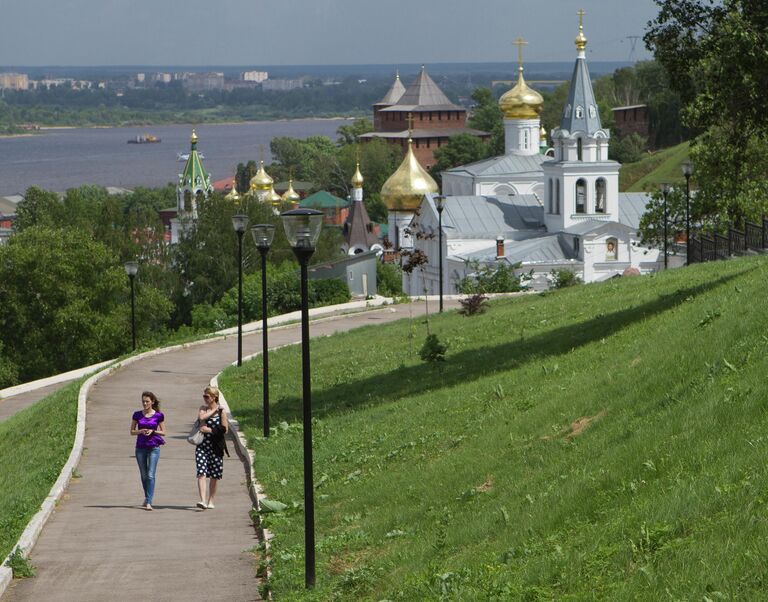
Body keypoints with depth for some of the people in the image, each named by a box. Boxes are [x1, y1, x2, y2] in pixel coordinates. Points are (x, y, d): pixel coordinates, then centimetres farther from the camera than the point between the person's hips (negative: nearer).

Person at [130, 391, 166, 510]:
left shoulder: (158, 415, -1)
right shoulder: (137, 415, 3)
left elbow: (163, 432, 6)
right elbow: (132, 431, 8)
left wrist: (153, 431, -12)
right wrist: (141, 431, -12)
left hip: (153, 448, -3)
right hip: (140, 448, 3)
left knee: (151, 475, -12)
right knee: (144, 475, 11)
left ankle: (148, 502, -15)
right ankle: (147, 498, 29)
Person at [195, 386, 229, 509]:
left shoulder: (221, 411, -1)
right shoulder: (203, 409, 6)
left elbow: (225, 429, -7)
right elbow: (201, 417, -16)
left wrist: (210, 430, -13)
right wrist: (214, 410, -10)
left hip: (216, 447, -1)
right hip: (202, 445, 1)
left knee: (215, 476, 7)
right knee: (201, 473, -14)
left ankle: (210, 501, 21)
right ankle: (203, 500, -22)